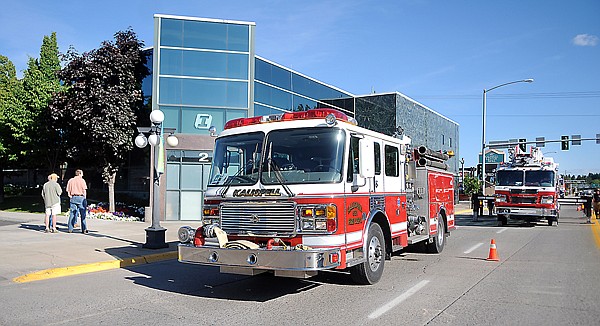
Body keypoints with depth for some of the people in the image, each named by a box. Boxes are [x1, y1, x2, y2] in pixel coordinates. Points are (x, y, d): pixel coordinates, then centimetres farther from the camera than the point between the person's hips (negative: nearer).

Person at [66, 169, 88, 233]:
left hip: (73, 198, 4)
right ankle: (84, 229, -2)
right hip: (81, 197, -4)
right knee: (83, 214, -1)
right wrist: (84, 199, 2)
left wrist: (71, 197, 13)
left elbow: (68, 191, 10)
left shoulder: (70, 180, 11)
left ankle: (70, 229, 7)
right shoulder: (82, 180, -2)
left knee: (72, 213, 7)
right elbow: (84, 190, -6)